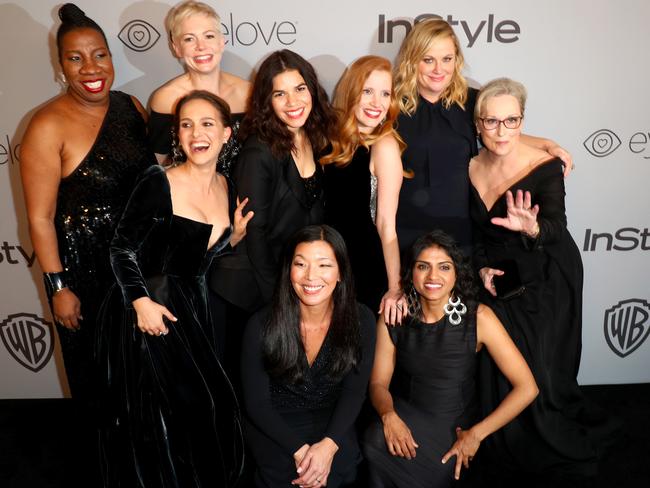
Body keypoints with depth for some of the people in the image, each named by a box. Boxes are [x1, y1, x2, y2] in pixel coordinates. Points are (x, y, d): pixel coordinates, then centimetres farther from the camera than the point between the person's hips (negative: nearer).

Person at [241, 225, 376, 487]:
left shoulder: (361, 320, -12)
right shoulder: (261, 326, -17)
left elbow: (354, 391, -7)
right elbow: (256, 403, -11)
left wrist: (328, 445, -22)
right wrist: (299, 449, -22)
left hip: (332, 424, 2)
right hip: (275, 425, -1)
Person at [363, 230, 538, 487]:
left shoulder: (478, 317, -13)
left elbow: (527, 388, -13)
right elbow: (379, 383, -1)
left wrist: (477, 433, -15)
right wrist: (388, 415, -23)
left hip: (455, 426, -2)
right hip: (406, 416, 2)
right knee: (376, 442, -28)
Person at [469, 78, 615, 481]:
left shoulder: (545, 167, -18)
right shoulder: (472, 169, -3)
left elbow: (557, 228, -32)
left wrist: (532, 228, -53)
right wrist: (482, 267, -6)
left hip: (547, 282, -4)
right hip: (500, 281, 5)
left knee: (543, 382, -5)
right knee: (499, 377, 9)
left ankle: (572, 462, 22)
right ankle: (511, 458, 33)